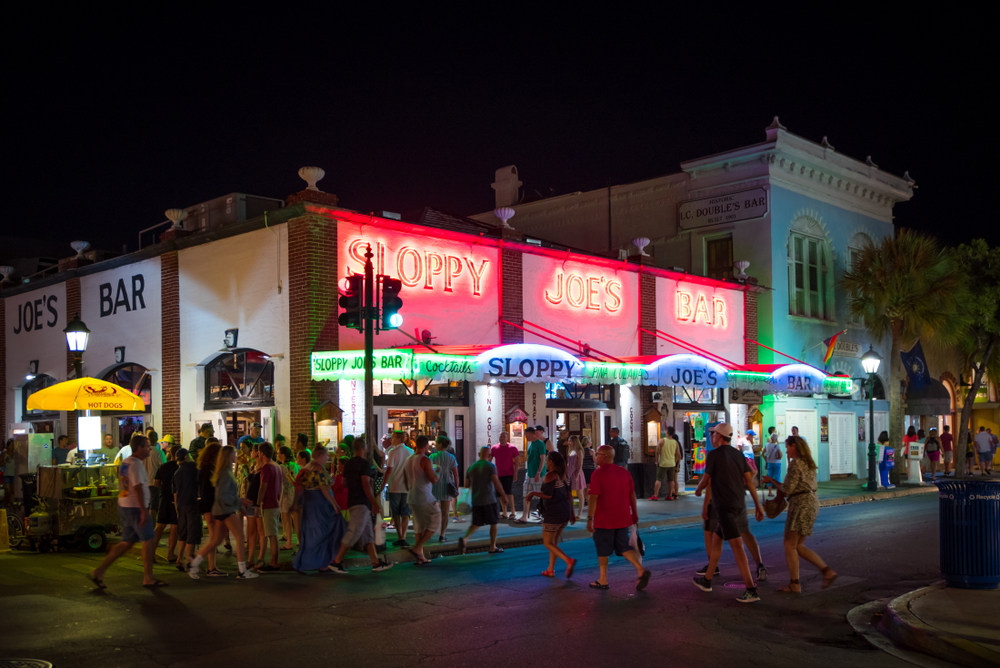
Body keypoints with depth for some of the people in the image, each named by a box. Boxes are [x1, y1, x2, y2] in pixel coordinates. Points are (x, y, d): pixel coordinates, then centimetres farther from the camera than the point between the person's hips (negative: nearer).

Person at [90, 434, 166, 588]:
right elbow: (138, 489, -22)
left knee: (127, 543, 14)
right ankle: (148, 578, 9)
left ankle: (99, 571, 11)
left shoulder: (124, 463, 14)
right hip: (135, 508, -9)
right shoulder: (136, 464, -16)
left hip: (124, 506, 9)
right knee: (148, 541, 2)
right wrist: (144, 511, -23)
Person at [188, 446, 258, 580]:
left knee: (216, 540, 13)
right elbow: (221, 494, -21)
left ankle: (194, 564, 15)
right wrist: (238, 501, -17)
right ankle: (242, 571, -4)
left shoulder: (226, 472, 15)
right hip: (225, 510, -10)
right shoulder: (226, 473, -16)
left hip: (220, 510, 10)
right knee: (240, 537, -6)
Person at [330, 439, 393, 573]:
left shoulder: (348, 464, 13)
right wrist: (374, 503, -15)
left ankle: (376, 562, 11)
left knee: (367, 534, 10)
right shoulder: (364, 464, -11)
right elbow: (366, 484, -17)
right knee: (354, 532, -9)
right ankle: (337, 561, -9)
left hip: (352, 502, 9)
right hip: (362, 503, -9)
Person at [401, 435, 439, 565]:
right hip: (425, 498, -8)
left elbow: (405, 481, 18)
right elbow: (434, 480, -19)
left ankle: (420, 557, 14)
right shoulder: (425, 460, -15)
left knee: (418, 527, 13)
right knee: (434, 522, 4)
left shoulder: (408, 460, 9)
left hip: (412, 498, 8)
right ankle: (417, 548, -4)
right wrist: (435, 472, 1)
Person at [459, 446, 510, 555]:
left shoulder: (471, 467, 9)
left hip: (475, 500, 5)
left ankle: (465, 538, -15)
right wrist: (504, 496, -12)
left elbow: (467, 485, 12)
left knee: (476, 524, 11)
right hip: (489, 500, -5)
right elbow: (496, 482, -16)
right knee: (493, 523, 9)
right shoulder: (490, 466, -7)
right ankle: (493, 547, 13)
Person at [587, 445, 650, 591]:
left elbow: (594, 497, -17)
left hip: (604, 520, -6)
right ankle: (641, 570, -6)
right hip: (622, 519, 6)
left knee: (603, 550, 8)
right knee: (624, 547, 13)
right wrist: (634, 513, 20)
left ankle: (603, 580, 17)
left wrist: (590, 518, -15)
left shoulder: (598, 473, -13)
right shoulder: (624, 472, 7)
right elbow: (632, 494, 11)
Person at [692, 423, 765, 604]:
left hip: (725, 506, -8)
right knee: (716, 539, 19)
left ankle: (751, 589, -15)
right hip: (740, 504, 8)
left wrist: (697, 490, 21)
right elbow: (749, 481, 8)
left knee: (736, 545, -10)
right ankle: (707, 580, 28)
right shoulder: (738, 454, 10)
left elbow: (706, 480, -1)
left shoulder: (714, 454, -9)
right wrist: (758, 505, 9)